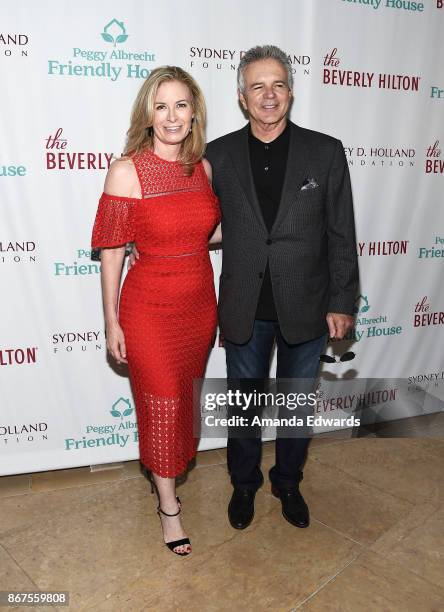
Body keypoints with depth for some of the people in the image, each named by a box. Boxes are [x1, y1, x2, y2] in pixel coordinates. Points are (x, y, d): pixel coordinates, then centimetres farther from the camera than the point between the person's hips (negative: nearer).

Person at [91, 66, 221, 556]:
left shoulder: (203, 167, 1)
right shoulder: (127, 171, -14)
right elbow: (111, 252, -11)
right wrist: (111, 322, -9)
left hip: (199, 303, 5)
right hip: (149, 308, -5)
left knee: (185, 397, 20)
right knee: (161, 404, 8)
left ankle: (163, 472, 49)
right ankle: (168, 505, 32)